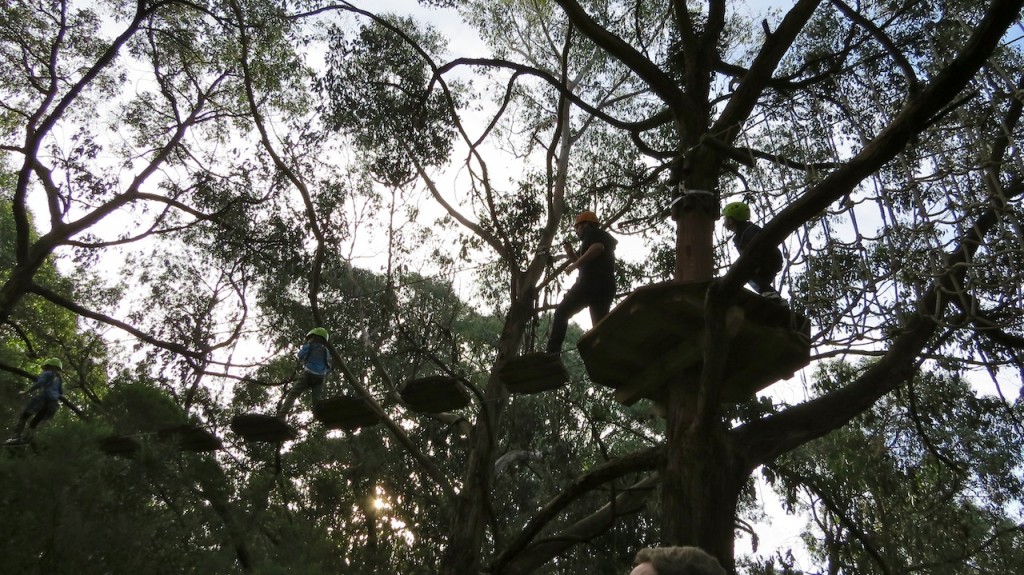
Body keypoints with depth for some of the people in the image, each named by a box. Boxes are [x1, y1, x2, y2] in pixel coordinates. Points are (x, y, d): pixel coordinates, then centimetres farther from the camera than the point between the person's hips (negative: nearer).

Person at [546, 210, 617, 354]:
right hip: (606, 286, 9)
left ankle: (552, 352, -14)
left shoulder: (592, 232, 7)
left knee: (561, 312, -2)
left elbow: (598, 247, -16)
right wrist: (570, 253, 25)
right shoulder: (604, 237, 35)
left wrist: (574, 265, -15)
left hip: (592, 283, -9)